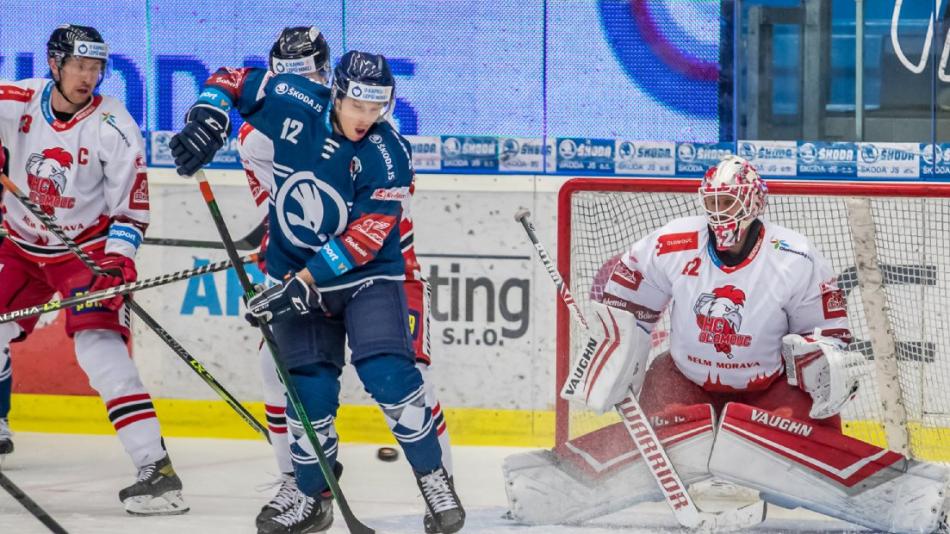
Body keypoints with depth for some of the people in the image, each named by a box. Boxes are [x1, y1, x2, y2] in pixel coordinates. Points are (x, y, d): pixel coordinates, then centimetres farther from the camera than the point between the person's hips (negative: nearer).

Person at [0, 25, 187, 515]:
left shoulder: (114, 128, -17)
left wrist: (118, 261, -22)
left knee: (100, 344, -21)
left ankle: (155, 467, -26)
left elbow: (130, 207, -11)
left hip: (86, 248, -5)